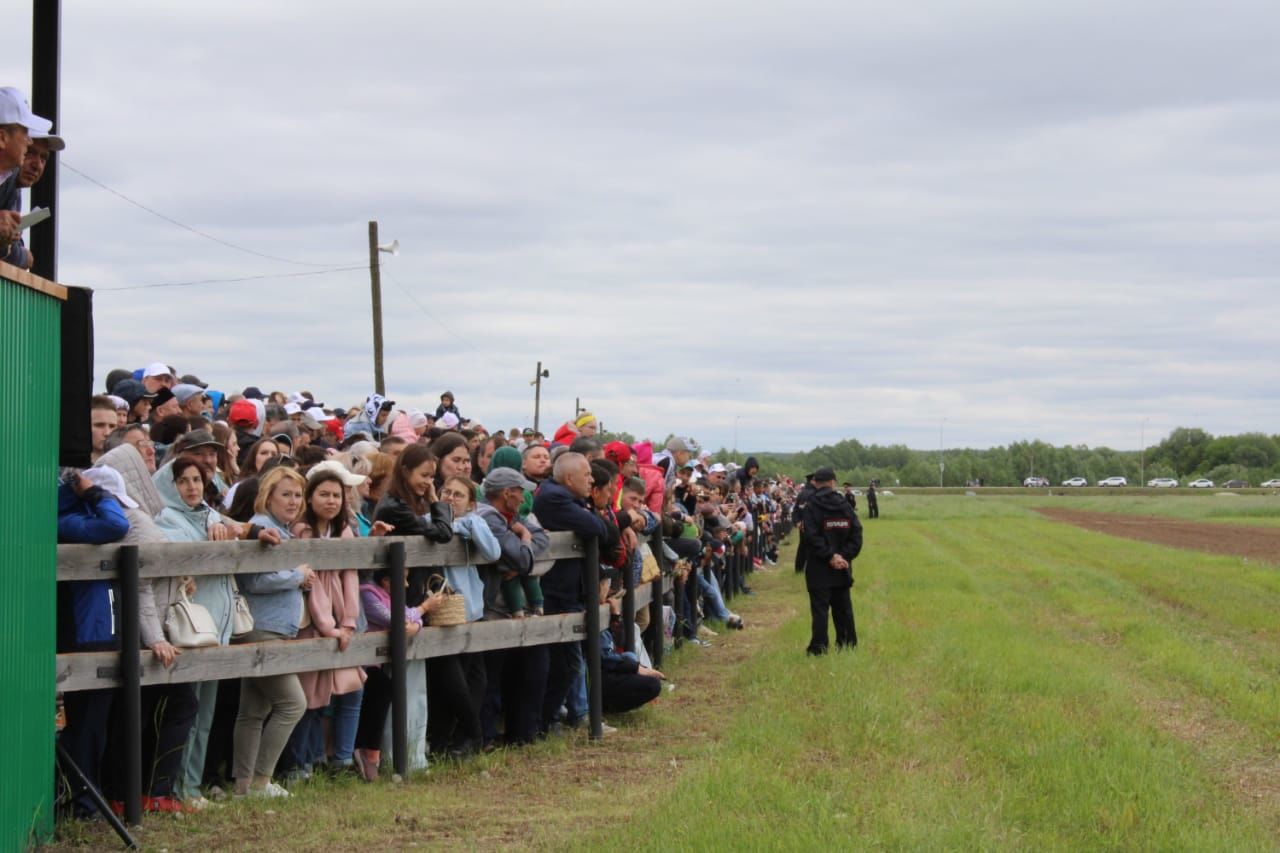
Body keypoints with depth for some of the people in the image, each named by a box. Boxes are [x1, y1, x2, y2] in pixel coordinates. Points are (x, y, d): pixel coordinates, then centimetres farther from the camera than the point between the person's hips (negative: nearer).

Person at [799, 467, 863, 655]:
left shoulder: (811, 507, -9)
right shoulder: (845, 505, 3)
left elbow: (811, 536, -18)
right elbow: (856, 533, -1)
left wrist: (830, 556, -15)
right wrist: (845, 555, -6)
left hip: (819, 568, -4)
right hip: (842, 567, 4)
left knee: (820, 608, -3)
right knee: (843, 606, 14)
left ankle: (818, 647, -6)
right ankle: (848, 643, 18)